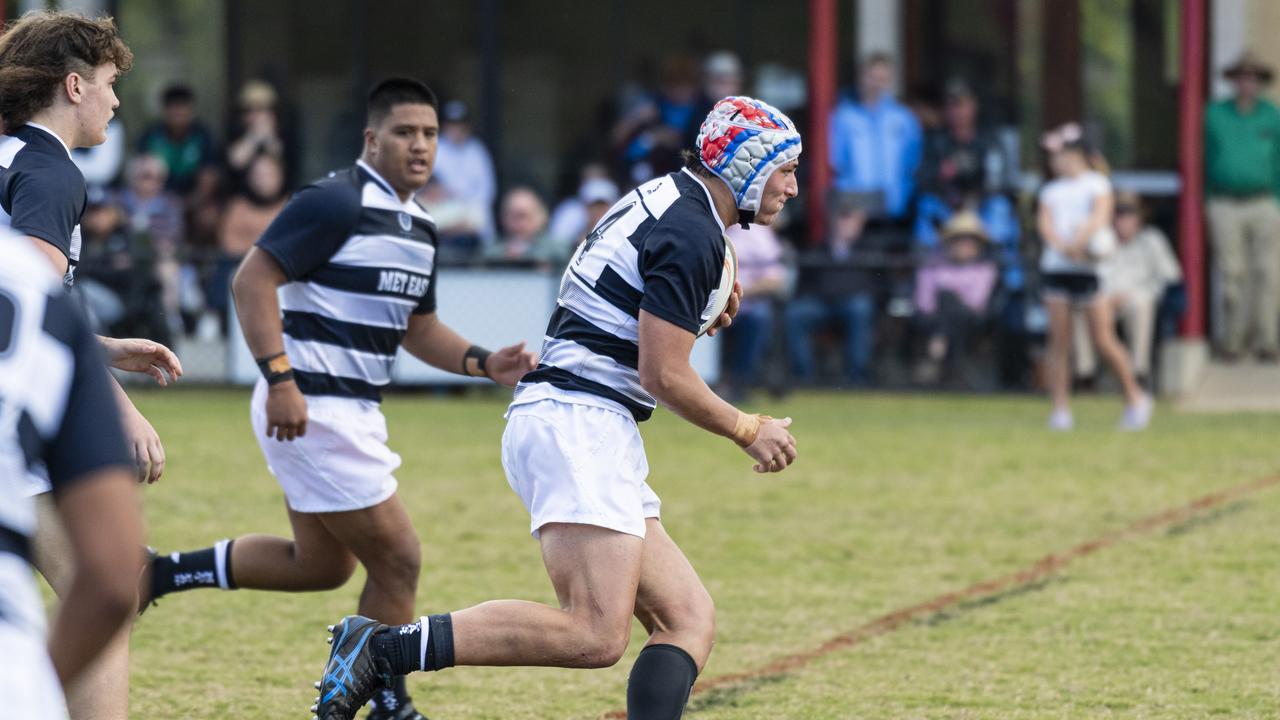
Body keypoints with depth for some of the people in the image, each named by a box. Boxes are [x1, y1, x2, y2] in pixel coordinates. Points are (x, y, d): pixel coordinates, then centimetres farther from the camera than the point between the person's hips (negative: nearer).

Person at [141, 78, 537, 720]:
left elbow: (417, 328, 22)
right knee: (397, 558, -4)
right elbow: (252, 279, -19)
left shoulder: (418, 226, 13)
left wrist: (483, 362, 4)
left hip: (352, 413, 10)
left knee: (321, 565, 20)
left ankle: (162, 573, 26)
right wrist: (280, 378, -25)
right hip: (310, 411, -10)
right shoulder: (336, 202, -15)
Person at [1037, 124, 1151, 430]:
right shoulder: (1051, 190, 17)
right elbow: (1044, 221, 2)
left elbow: (1101, 215, -10)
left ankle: (1135, 396, 11)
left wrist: (1081, 240, -28)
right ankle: (1060, 408, -2)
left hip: (1089, 267, -4)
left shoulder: (1097, 184, 5)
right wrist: (1061, 245, -19)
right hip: (1056, 266, 4)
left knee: (1103, 339, -5)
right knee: (1058, 338, -3)